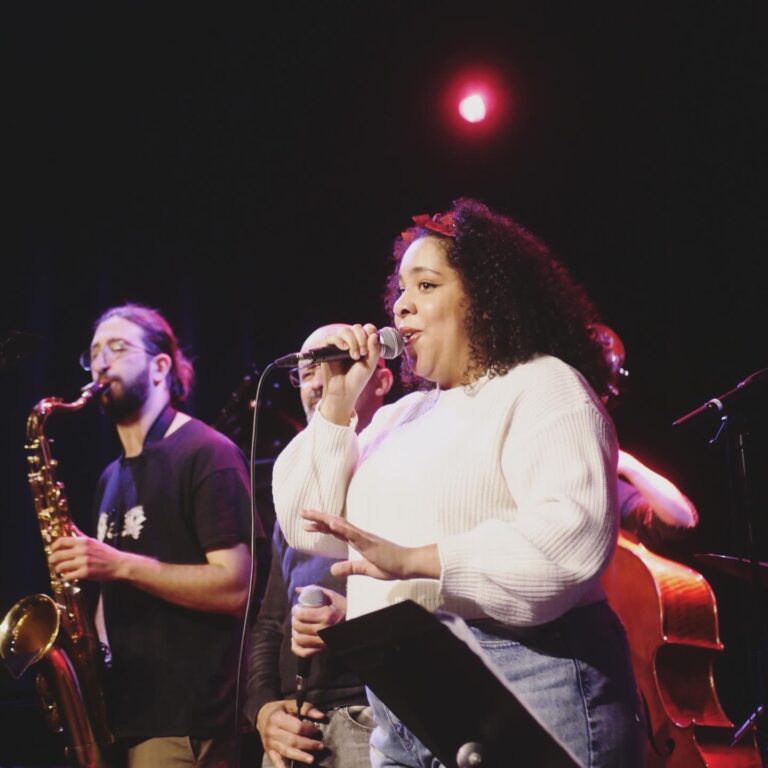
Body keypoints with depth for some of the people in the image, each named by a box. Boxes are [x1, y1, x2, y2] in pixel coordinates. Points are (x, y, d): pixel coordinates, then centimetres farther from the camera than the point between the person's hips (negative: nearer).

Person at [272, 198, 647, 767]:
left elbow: (576, 534, -21)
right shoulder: (401, 417, 19)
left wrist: (415, 560, -26)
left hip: (528, 689, -7)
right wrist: (336, 407, 4)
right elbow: (312, 530, 13)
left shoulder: (542, 388, -4)